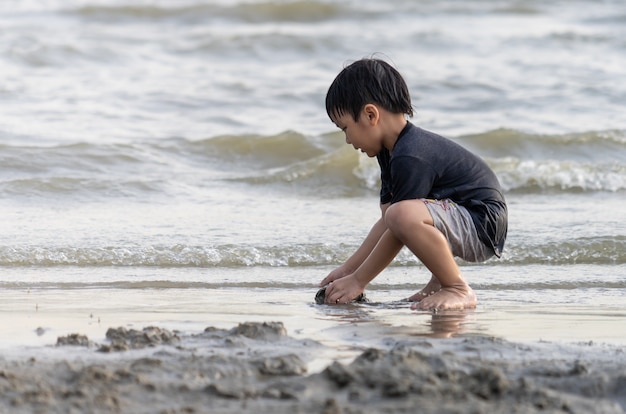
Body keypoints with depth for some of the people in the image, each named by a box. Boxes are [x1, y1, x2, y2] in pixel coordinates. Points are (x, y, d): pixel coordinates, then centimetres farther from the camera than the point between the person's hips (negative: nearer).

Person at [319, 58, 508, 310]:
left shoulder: (410, 159, -21)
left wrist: (358, 281, -13)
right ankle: (440, 281, 19)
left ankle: (459, 290, -19)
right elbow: (386, 223, 14)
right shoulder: (390, 152, 11)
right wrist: (348, 269, 11)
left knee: (403, 214, -35)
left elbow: (398, 225, -20)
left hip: (484, 226, -11)